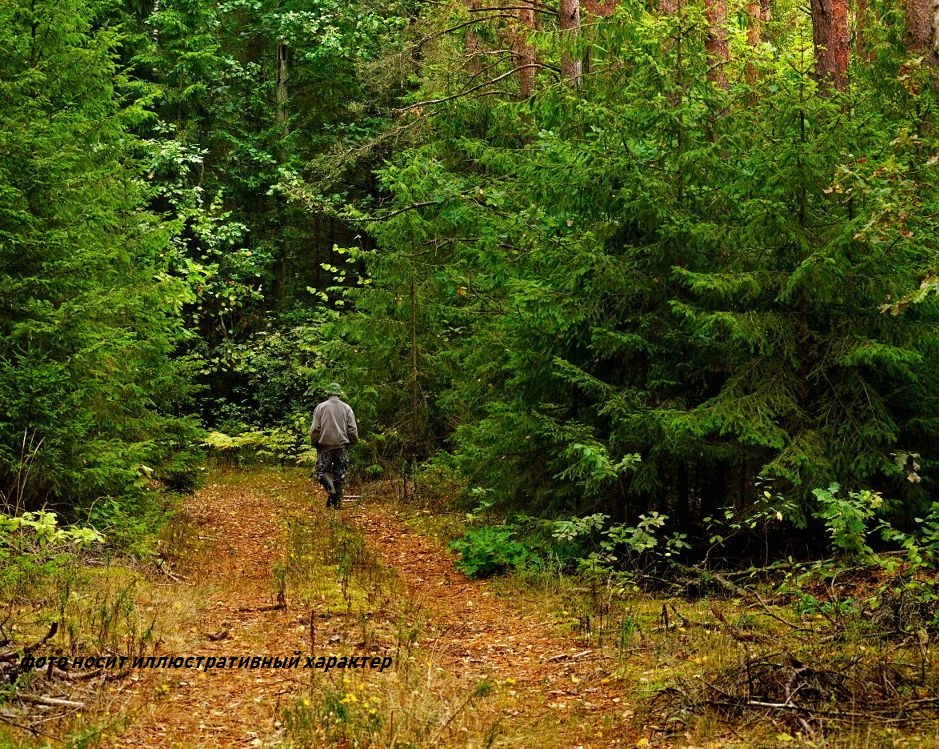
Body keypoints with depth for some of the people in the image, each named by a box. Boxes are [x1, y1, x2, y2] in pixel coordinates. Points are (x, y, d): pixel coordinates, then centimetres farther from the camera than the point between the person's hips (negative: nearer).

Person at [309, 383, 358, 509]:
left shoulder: (320, 407, -1)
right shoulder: (346, 408, 3)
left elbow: (314, 429, -3)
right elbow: (353, 430, 1)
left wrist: (314, 443, 10)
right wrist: (352, 442, 16)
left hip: (325, 446, -2)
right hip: (342, 446, 2)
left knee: (322, 471, 7)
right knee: (340, 473, 10)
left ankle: (330, 489, -19)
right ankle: (337, 501, 10)